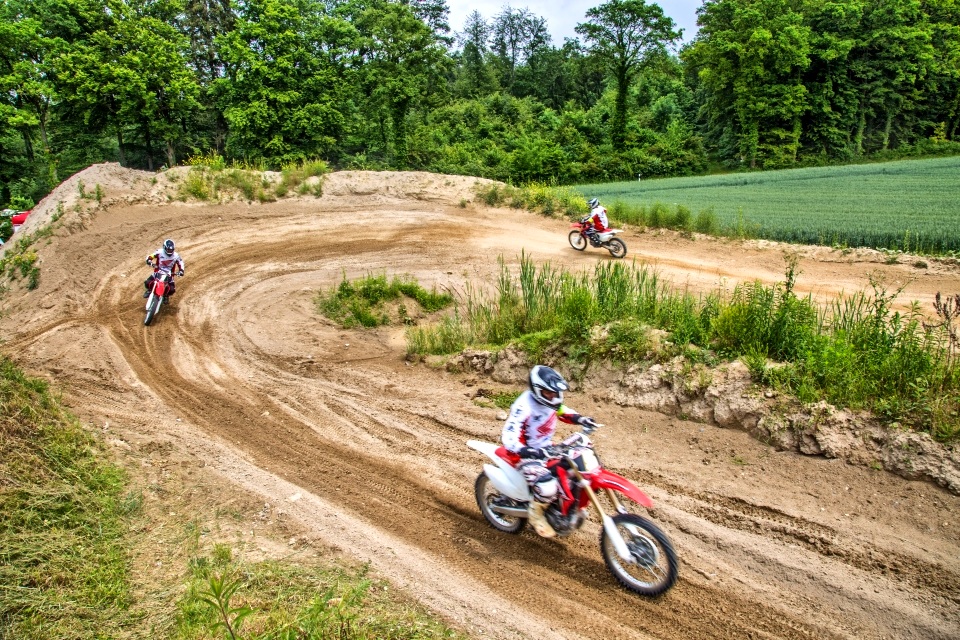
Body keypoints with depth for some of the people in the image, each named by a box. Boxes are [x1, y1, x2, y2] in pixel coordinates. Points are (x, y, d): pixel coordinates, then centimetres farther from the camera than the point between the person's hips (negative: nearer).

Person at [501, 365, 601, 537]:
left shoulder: (549, 400, -4)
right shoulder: (523, 407, -28)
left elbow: (562, 411, 18)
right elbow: (508, 437, -36)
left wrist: (581, 419, -1)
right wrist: (526, 451, -53)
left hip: (547, 449, 8)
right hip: (526, 455, -8)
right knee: (548, 487, -30)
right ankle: (535, 512, 2)